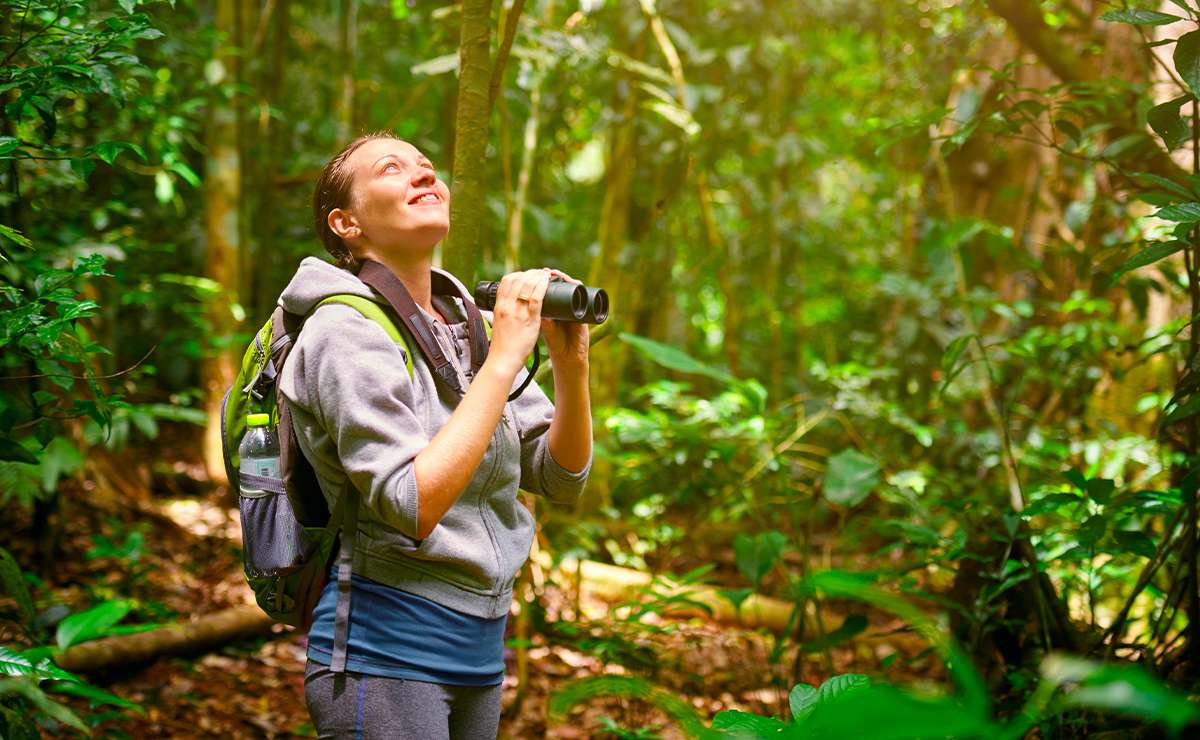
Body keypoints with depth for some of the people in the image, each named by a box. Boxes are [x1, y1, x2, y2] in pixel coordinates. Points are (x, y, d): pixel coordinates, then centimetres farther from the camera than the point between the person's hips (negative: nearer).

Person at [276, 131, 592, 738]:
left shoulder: (469, 325, 8)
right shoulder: (347, 330, -11)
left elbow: (563, 478, 7)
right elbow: (412, 507, -23)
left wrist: (570, 363, -8)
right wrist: (503, 359, -21)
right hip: (383, 654, -7)